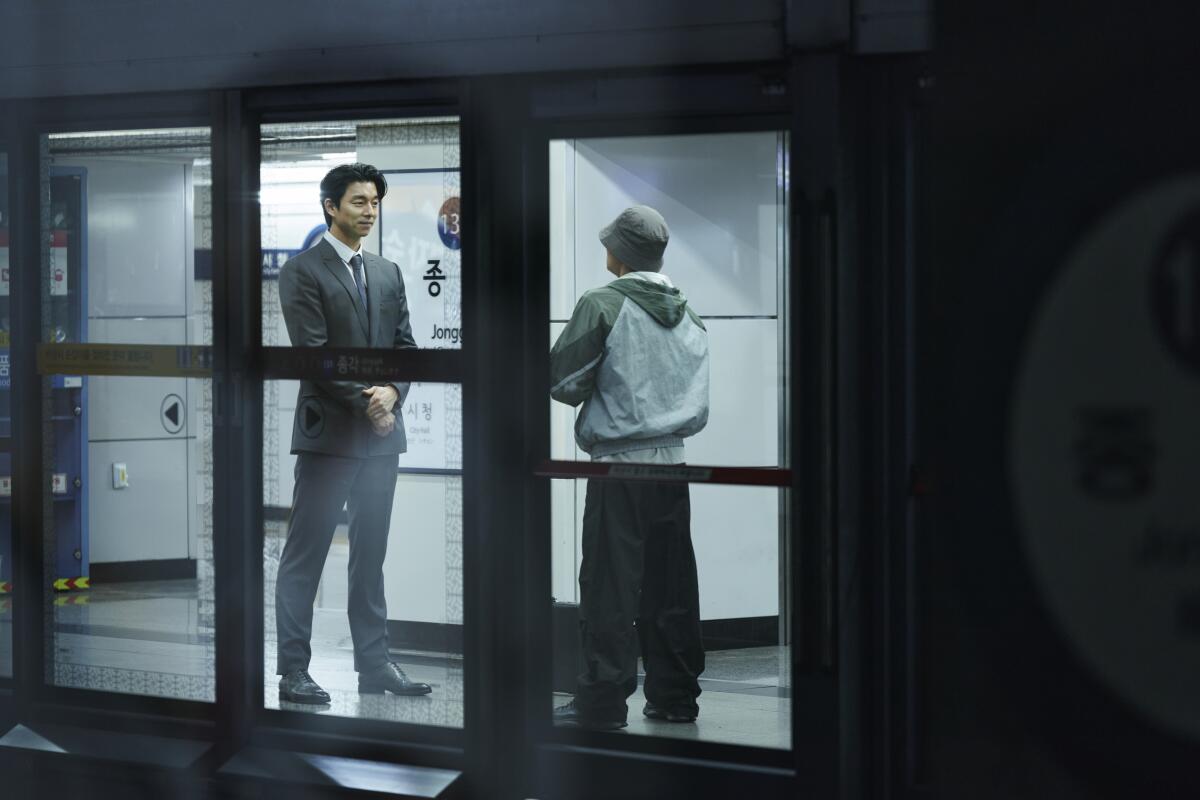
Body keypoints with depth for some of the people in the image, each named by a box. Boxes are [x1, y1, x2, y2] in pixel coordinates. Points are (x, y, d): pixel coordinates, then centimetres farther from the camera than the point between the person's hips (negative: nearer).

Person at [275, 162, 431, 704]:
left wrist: (391, 391, -7)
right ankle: (293, 671, 0)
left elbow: (406, 346, 12)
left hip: (381, 435, 6)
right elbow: (314, 352, -12)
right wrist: (364, 401, -14)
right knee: (305, 557, -3)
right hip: (328, 432, -6)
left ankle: (374, 664, 16)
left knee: (371, 554, 11)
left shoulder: (388, 273, 16)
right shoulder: (302, 272, -4)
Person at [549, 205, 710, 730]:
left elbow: (563, 380, -9)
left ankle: (602, 702, 0)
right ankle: (674, 696, 17)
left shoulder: (603, 305, -10)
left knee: (609, 587, -2)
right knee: (670, 585, 11)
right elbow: (698, 403, 14)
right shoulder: (688, 313, 10)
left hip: (619, 467, -6)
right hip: (672, 463, 6)